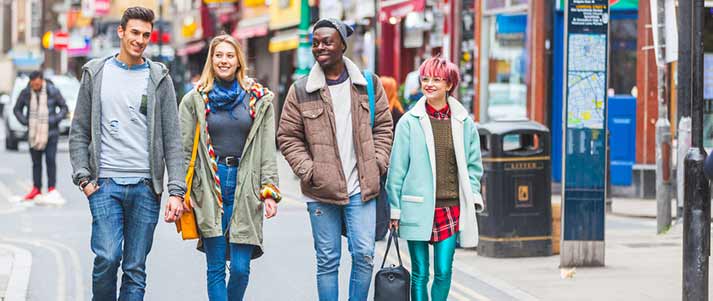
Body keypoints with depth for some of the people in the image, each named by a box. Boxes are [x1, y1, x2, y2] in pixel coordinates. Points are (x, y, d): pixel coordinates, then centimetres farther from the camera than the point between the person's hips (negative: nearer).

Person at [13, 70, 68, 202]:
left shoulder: (53, 91, -7)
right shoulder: (25, 93, -1)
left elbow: (64, 107, 2)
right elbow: (17, 109, 11)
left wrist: (55, 120, -10)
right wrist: (25, 122, -4)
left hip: (50, 132, -2)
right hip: (33, 133, 2)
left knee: (50, 160, -7)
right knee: (36, 162, 6)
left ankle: (51, 189, -1)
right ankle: (36, 189, 13)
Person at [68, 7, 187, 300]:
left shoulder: (159, 78, 6)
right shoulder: (96, 73, 7)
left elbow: (172, 139, 3)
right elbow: (79, 132, 9)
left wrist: (176, 191, -5)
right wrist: (83, 178, -3)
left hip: (145, 187, 1)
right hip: (105, 184, -1)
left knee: (135, 268, 2)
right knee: (107, 257, -13)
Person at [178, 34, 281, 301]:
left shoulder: (259, 99, 8)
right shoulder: (195, 100, 6)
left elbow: (267, 150, 8)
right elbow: (184, 150, 6)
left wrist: (269, 191, 0)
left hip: (245, 186, 0)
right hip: (210, 187, 0)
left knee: (240, 268, -4)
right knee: (216, 268, 1)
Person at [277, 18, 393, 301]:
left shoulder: (369, 84, 4)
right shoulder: (300, 91, -1)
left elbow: (383, 128, 11)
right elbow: (288, 137, 3)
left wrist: (377, 164, 0)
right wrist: (308, 171, -7)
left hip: (361, 188, 1)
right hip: (321, 192, -1)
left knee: (364, 255, -1)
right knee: (327, 261, 5)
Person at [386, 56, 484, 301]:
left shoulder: (463, 122, 5)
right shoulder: (409, 122, -1)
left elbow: (473, 164, 14)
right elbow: (397, 168, 3)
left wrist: (473, 196, 4)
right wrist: (394, 208, 3)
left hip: (452, 206, 1)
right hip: (418, 207, -1)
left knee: (444, 272, 0)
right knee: (420, 273, 3)